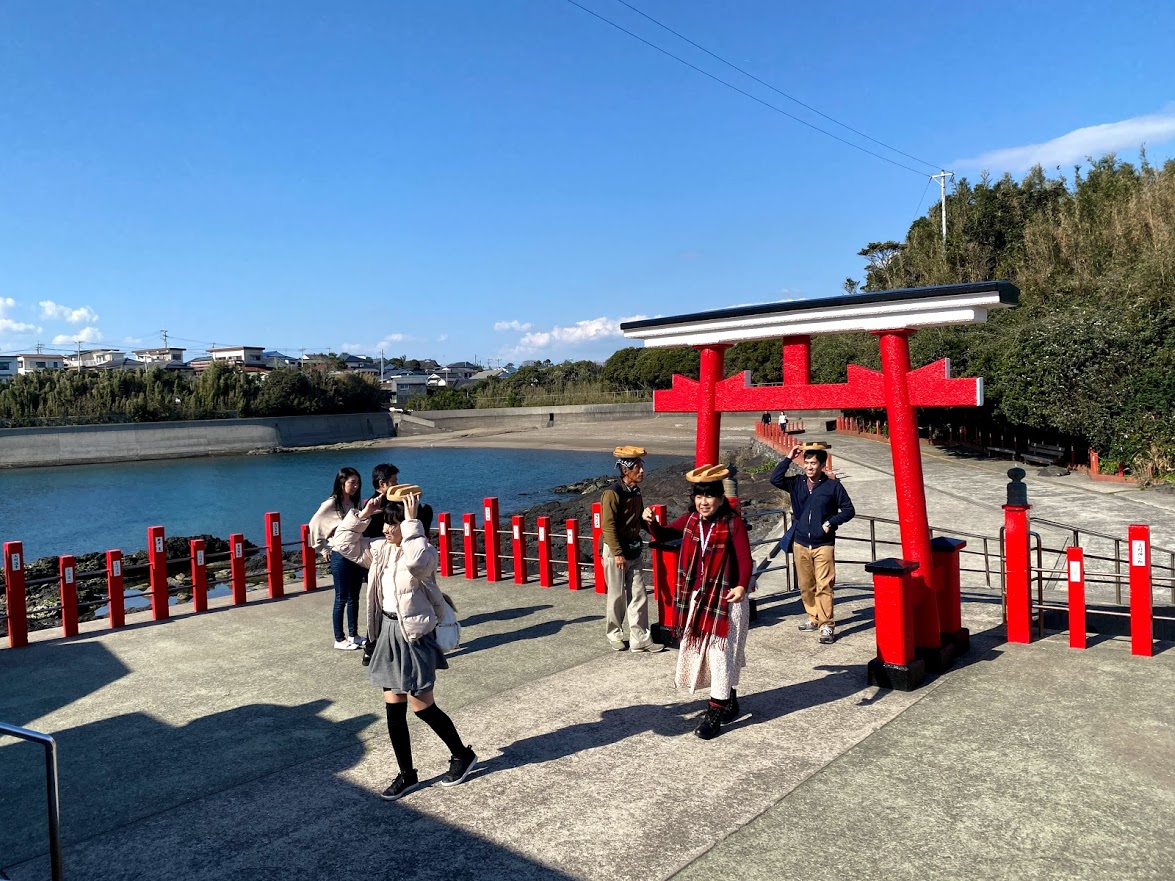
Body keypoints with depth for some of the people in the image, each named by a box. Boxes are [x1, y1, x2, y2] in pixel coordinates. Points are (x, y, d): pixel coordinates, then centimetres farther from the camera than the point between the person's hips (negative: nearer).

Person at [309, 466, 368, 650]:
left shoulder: (354, 504, 6)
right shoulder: (331, 504, -12)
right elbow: (314, 526, -6)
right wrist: (323, 550, -2)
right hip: (340, 555, -6)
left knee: (354, 597, 13)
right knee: (341, 599, 3)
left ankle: (353, 635, 24)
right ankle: (339, 639, 14)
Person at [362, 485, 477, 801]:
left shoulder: (425, 553, -20)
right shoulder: (382, 550, 3)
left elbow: (414, 561, -43)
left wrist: (412, 522, -34)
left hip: (414, 636, -7)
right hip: (388, 634, 7)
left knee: (422, 707, 2)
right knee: (393, 710, 10)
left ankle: (463, 754, 27)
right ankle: (407, 775, 25)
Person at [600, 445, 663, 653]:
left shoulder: (635, 491, 8)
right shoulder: (612, 493, -17)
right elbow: (608, 526, -18)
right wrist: (618, 553, -19)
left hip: (633, 548, 7)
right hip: (615, 550, -7)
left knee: (638, 595, 5)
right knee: (616, 595, 6)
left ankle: (640, 639, 10)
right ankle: (614, 634, 24)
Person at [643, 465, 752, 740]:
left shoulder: (733, 523, -14)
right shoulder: (690, 519, 2)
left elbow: (745, 560, -18)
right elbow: (663, 536, 4)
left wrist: (742, 586, -35)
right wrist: (652, 522, -17)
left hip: (726, 599, -6)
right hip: (696, 598, 6)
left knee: (721, 653, 0)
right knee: (700, 650, 16)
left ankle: (715, 713, 9)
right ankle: (729, 701, 35)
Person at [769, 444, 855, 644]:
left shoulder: (833, 485, -3)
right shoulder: (797, 483, 6)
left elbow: (849, 510, 2)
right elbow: (775, 479, -8)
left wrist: (831, 522, -11)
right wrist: (789, 458, -8)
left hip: (823, 545, -4)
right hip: (800, 544, 4)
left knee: (824, 586, -9)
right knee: (805, 586, 12)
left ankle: (827, 625, -3)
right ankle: (814, 618, 27)